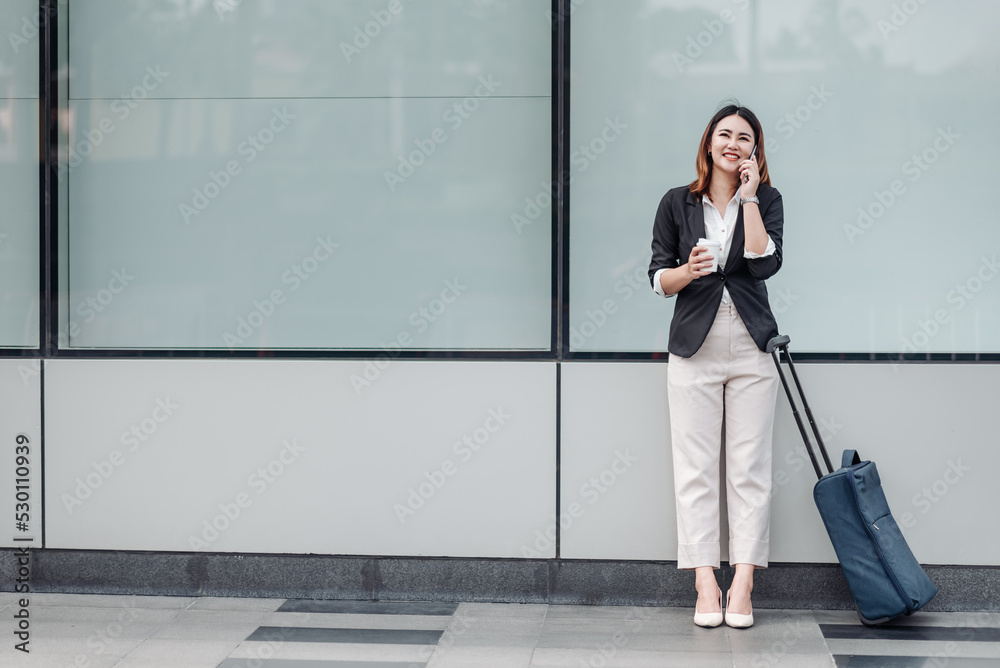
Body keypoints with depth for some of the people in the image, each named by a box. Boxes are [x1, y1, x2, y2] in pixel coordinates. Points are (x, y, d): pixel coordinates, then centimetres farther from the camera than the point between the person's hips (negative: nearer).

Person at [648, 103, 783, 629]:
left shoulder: (766, 200, 5)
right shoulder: (677, 203, 6)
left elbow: (765, 264, -11)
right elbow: (658, 278, 6)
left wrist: (748, 196, -9)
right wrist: (688, 272, -15)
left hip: (751, 348, 0)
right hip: (694, 348, 0)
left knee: (749, 467, -1)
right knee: (695, 468, -2)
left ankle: (742, 585, 2)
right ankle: (705, 584, 1)